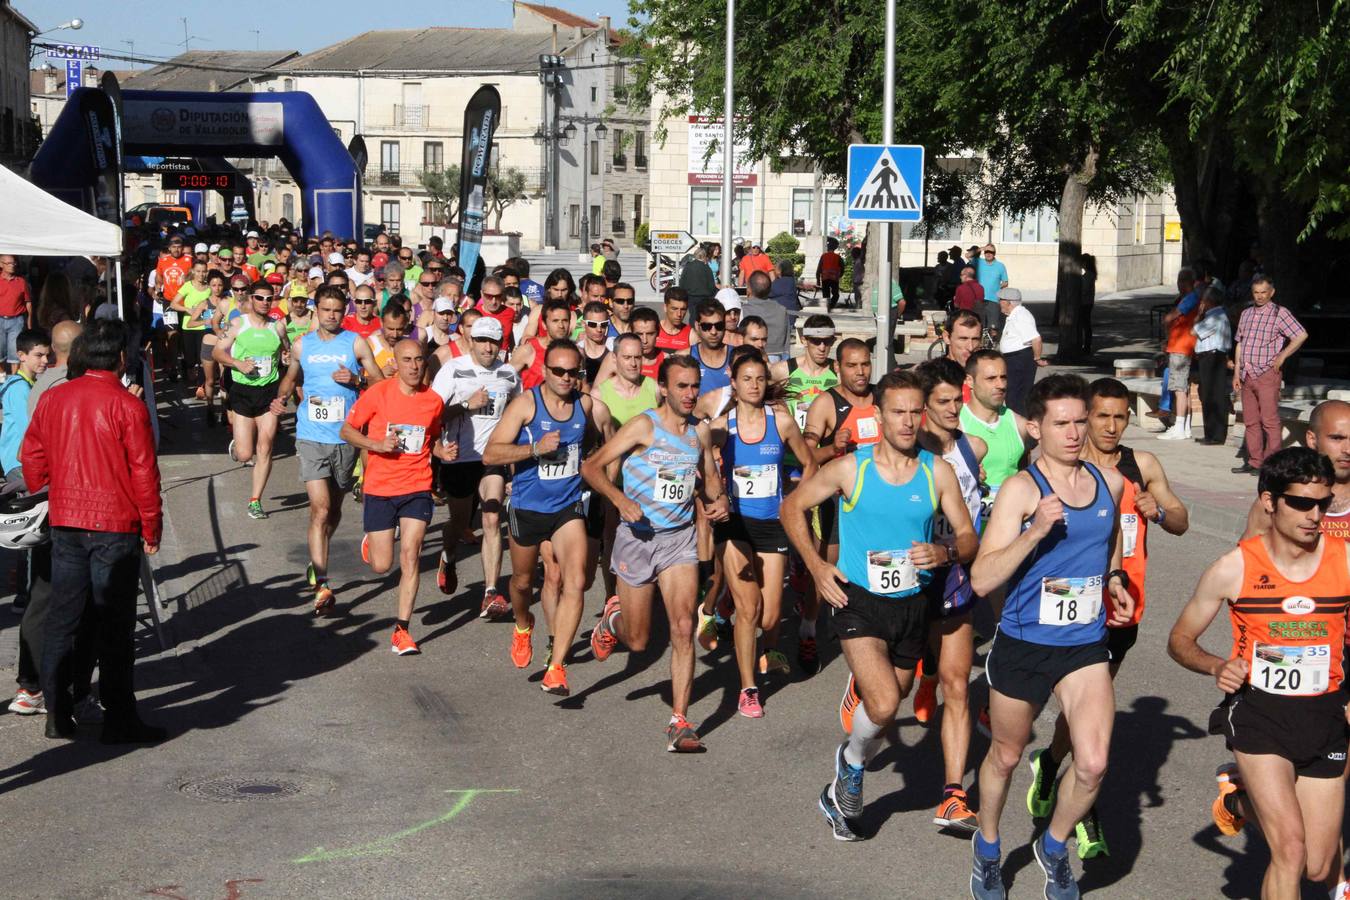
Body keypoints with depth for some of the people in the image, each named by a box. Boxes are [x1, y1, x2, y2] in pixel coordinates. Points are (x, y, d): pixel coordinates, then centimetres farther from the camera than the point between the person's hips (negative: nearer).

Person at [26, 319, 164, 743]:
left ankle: (57, 714, 15)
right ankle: (119, 719, 6)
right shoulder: (127, 406, -12)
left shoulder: (51, 398, 3)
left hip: (64, 524, 5)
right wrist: (152, 529, -2)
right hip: (115, 526, -5)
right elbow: (144, 472, -10)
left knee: (61, 618, 12)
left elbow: (32, 458, 9)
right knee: (114, 625, 1)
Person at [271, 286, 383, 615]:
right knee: (320, 508, -13)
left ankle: (316, 565, 39)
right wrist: (281, 398, 5)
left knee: (334, 508, 15)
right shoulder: (302, 344, 7)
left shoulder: (355, 343, 1)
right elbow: (291, 377, 25)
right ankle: (321, 585, -15)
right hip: (312, 437, -1)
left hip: (346, 437, 1)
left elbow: (381, 384, 0)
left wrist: (356, 380, -17)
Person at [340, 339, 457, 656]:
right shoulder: (378, 393, -7)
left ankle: (401, 630, -2)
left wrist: (444, 452, -3)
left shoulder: (434, 400, 2)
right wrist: (378, 445, -17)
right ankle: (370, 542, 39)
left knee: (410, 556, -9)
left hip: (417, 489, 1)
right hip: (379, 489, -1)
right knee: (381, 566, 1)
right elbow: (346, 430, -1)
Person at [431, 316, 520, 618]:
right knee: (459, 521, 14)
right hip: (459, 457, -1)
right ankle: (447, 560, 50)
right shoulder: (453, 369, -5)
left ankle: (491, 595, -17)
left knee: (492, 520, -15)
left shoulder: (509, 375, 5)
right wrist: (467, 404, -20)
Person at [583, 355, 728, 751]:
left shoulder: (701, 431, 4)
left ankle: (679, 722, -7)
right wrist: (620, 499, -31)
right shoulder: (644, 425, -13)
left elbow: (710, 476, 21)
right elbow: (591, 466, -15)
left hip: (680, 538, 3)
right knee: (637, 641, 7)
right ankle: (613, 618, 45)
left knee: (684, 627, -13)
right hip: (637, 537, -3)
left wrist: (718, 499, -1)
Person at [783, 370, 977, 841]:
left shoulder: (937, 472, -2)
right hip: (858, 599, -3)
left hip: (912, 604, 4)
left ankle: (840, 790, 41)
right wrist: (816, 565, -4)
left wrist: (946, 552, -20)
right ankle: (852, 759, 12)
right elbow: (792, 507, 6)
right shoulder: (850, 468, -7)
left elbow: (969, 537, 3)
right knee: (883, 705, -22)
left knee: (888, 704, 16)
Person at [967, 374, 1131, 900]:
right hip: (1023, 644, -3)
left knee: (1092, 764, -9)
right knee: (1006, 755, 16)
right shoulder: (1022, 489, -14)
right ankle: (988, 848, 43)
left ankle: (1054, 847, 20)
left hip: (1086, 644, 3)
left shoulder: (1111, 482, 1)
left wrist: (1115, 581, 7)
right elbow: (982, 580, -21)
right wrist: (1036, 530, -31)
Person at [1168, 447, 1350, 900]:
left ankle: (1244, 798, 38)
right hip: (1258, 713, -2)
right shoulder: (1235, 567, -8)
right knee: (1291, 848, -18)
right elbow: (1180, 640, 3)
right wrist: (1218, 667, -17)